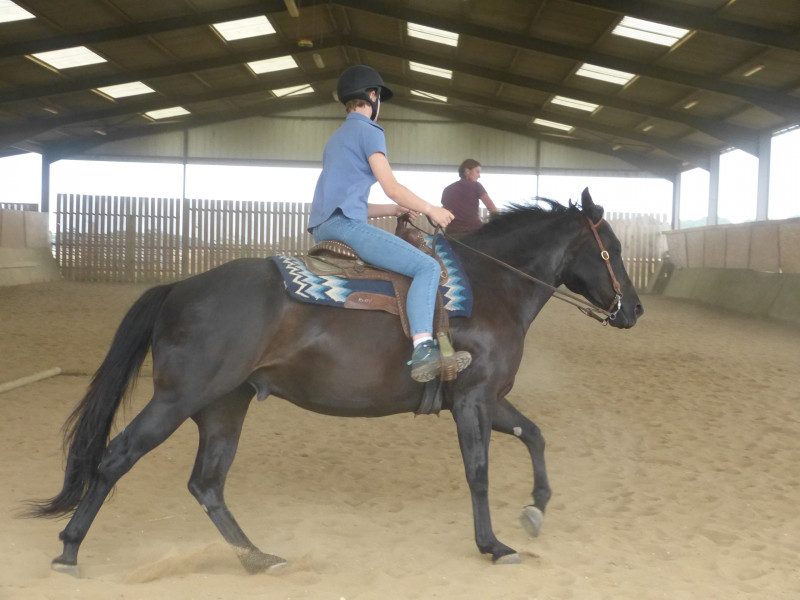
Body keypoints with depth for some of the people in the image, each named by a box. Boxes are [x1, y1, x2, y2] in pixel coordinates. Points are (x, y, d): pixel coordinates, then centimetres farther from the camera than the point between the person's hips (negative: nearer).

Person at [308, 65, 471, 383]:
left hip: (323, 228, 10)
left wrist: (397, 210, 20)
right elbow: (392, 188, -8)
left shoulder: (337, 138, 27)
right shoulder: (368, 130, 0)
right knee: (427, 267, -16)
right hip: (347, 224, -10)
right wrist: (431, 210, 5)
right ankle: (423, 351, -33)